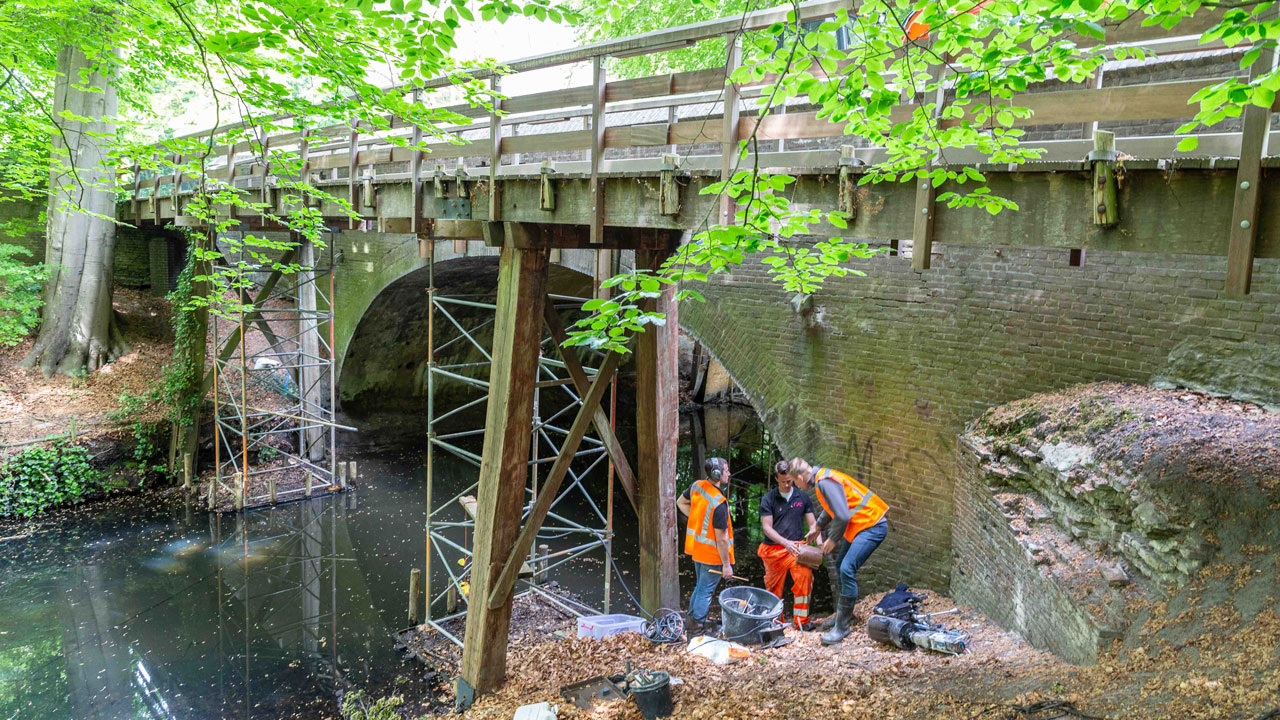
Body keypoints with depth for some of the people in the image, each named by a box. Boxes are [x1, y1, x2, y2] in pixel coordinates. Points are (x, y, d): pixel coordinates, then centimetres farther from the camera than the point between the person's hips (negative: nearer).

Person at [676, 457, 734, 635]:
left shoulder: (697, 486, -6)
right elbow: (721, 538, -24)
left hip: (696, 548, 8)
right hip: (712, 554, -8)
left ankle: (690, 621, 36)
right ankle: (696, 628, 18)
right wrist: (726, 565, -14)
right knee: (705, 591, 8)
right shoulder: (719, 503, -29)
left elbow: (681, 502, 14)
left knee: (700, 586, 24)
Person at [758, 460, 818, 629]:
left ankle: (801, 619, -13)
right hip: (774, 549, -1)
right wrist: (785, 542, -20)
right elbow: (766, 527, -6)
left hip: (796, 547, 1)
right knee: (774, 588, 7)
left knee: (805, 574, -24)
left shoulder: (802, 498, 6)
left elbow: (812, 523, 8)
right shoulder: (768, 499, -1)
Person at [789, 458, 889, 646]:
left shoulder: (825, 482, -21)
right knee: (842, 566, 18)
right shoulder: (823, 477, 12)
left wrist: (832, 539, -10)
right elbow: (831, 508, 30)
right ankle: (843, 614, 31)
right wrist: (818, 528, 41)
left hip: (872, 527, -11)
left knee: (847, 569, -16)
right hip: (865, 526, 11)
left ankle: (842, 627, -11)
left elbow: (842, 516, -25)